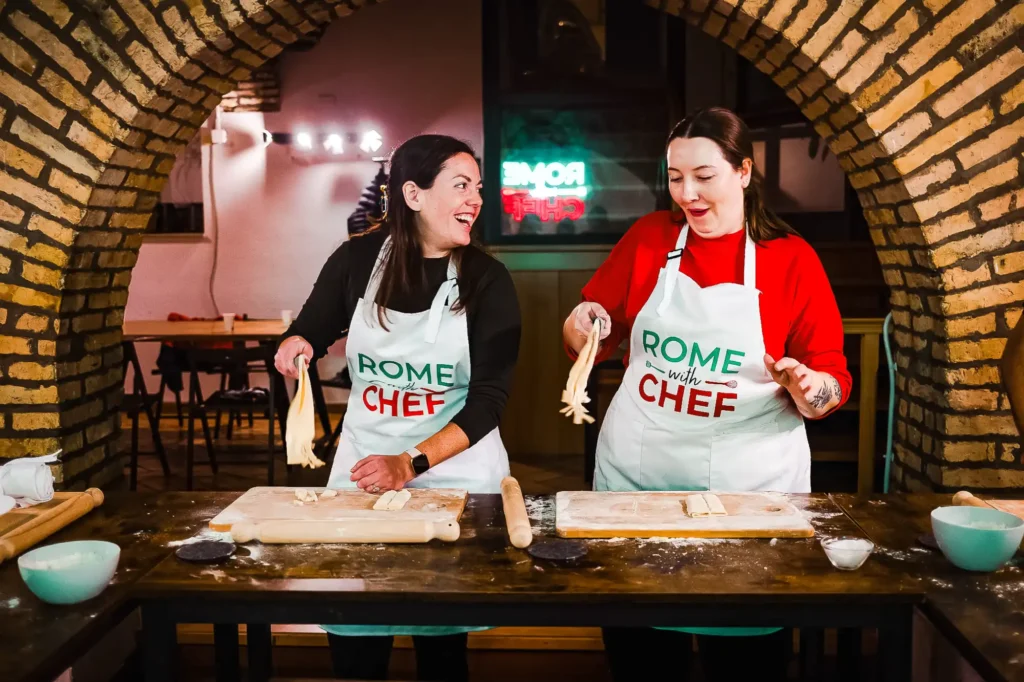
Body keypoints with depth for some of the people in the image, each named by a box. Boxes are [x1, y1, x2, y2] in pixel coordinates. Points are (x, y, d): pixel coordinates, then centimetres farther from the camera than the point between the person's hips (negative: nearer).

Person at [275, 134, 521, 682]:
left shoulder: (487, 280, -8)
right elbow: (310, 331, 14)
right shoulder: (357, 260, -3)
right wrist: (296, 345, -11)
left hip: (456, 470, -1)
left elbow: (489, 398, -12)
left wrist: (411, 465, -22)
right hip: (362, 462, 2)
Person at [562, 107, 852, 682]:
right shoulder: (647, 238, 3)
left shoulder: (792, 259, -3)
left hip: (749, 482, -1)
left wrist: (809, 387, -22)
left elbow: (833, 385, -1)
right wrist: (581, 325, -12)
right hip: (636, 474, 2)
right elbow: (591, 346, 9)